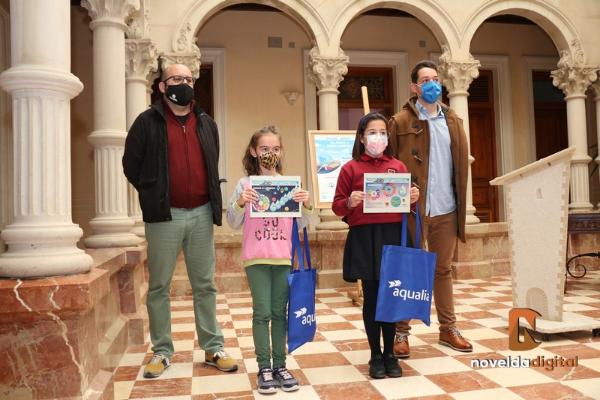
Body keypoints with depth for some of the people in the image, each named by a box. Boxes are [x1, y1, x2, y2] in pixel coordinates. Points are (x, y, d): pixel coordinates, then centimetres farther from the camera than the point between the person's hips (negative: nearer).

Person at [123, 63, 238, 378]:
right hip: (164, 215, -3)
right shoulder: (148, 121, 1)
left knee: (205, 285, 8)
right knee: (159, 286, 5)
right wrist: (153, 195, 4)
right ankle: (161, 352, 18)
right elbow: (131, 164, 4)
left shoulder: (206, 123, 13)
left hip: (201, 213, 3)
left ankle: (213, 349, 18)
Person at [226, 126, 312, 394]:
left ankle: (280, 366, 19)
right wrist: (239, 203, -19)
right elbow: (233, 223, -2)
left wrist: (307, 206, -13)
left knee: (280, 313, 9)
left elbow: (301, 225, 5)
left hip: (284, 258, 2)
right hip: (256, 258, -2)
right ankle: (264, 368, 11)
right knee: (262, 313, 0)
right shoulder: (246, 184, -1)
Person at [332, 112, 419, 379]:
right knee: (371, 296, 6)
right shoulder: (350, 168, 1)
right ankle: (375, 355, 19)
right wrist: (350, 203, -19)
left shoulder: (398, 166, 9)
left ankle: (389, 353, 23)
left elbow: (406, 203, 16)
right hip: (364, 238, -2)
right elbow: (337, 207, 1)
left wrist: (413, 199, -5)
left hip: (393, 236, 2)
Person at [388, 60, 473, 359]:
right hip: (412, 209, -4)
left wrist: (460, 202, 6)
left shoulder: (453, 120, 12)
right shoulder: (400, 121, -4)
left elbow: (462, 163, 12)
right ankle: (401, 333, 16)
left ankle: (448, 329, 27)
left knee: (443, 269, 15)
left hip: (446, 209, 5)